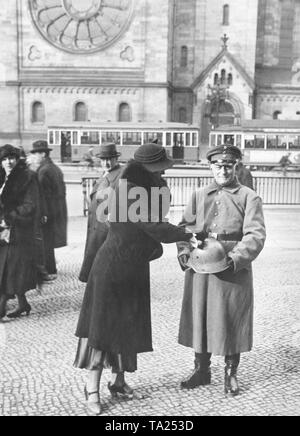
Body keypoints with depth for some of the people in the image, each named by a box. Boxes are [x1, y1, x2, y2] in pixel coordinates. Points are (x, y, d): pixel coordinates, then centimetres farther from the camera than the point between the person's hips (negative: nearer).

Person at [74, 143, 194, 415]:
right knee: (103, 325, 1)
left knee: (130, 326, 14)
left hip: (136, 270, 8)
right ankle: (92, 388, 15)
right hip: (112, 268, -8)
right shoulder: (129, 192, -22)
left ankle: (119, 381, 29)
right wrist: (189, 236, -19)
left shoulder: (151, 190, 5)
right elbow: (155, 228, -26)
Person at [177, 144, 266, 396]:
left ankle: (231, 374, 26)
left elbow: (255, 234, -8)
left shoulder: (249, 197, 1)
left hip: (234, 271, -3)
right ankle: (201, 370, 29)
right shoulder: (199, 196, 13)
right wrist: (184, 251, -9)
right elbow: (185, 227, 9)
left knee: (232, 321, 6)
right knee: (199, 318, 10)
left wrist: (236, 257, -22)